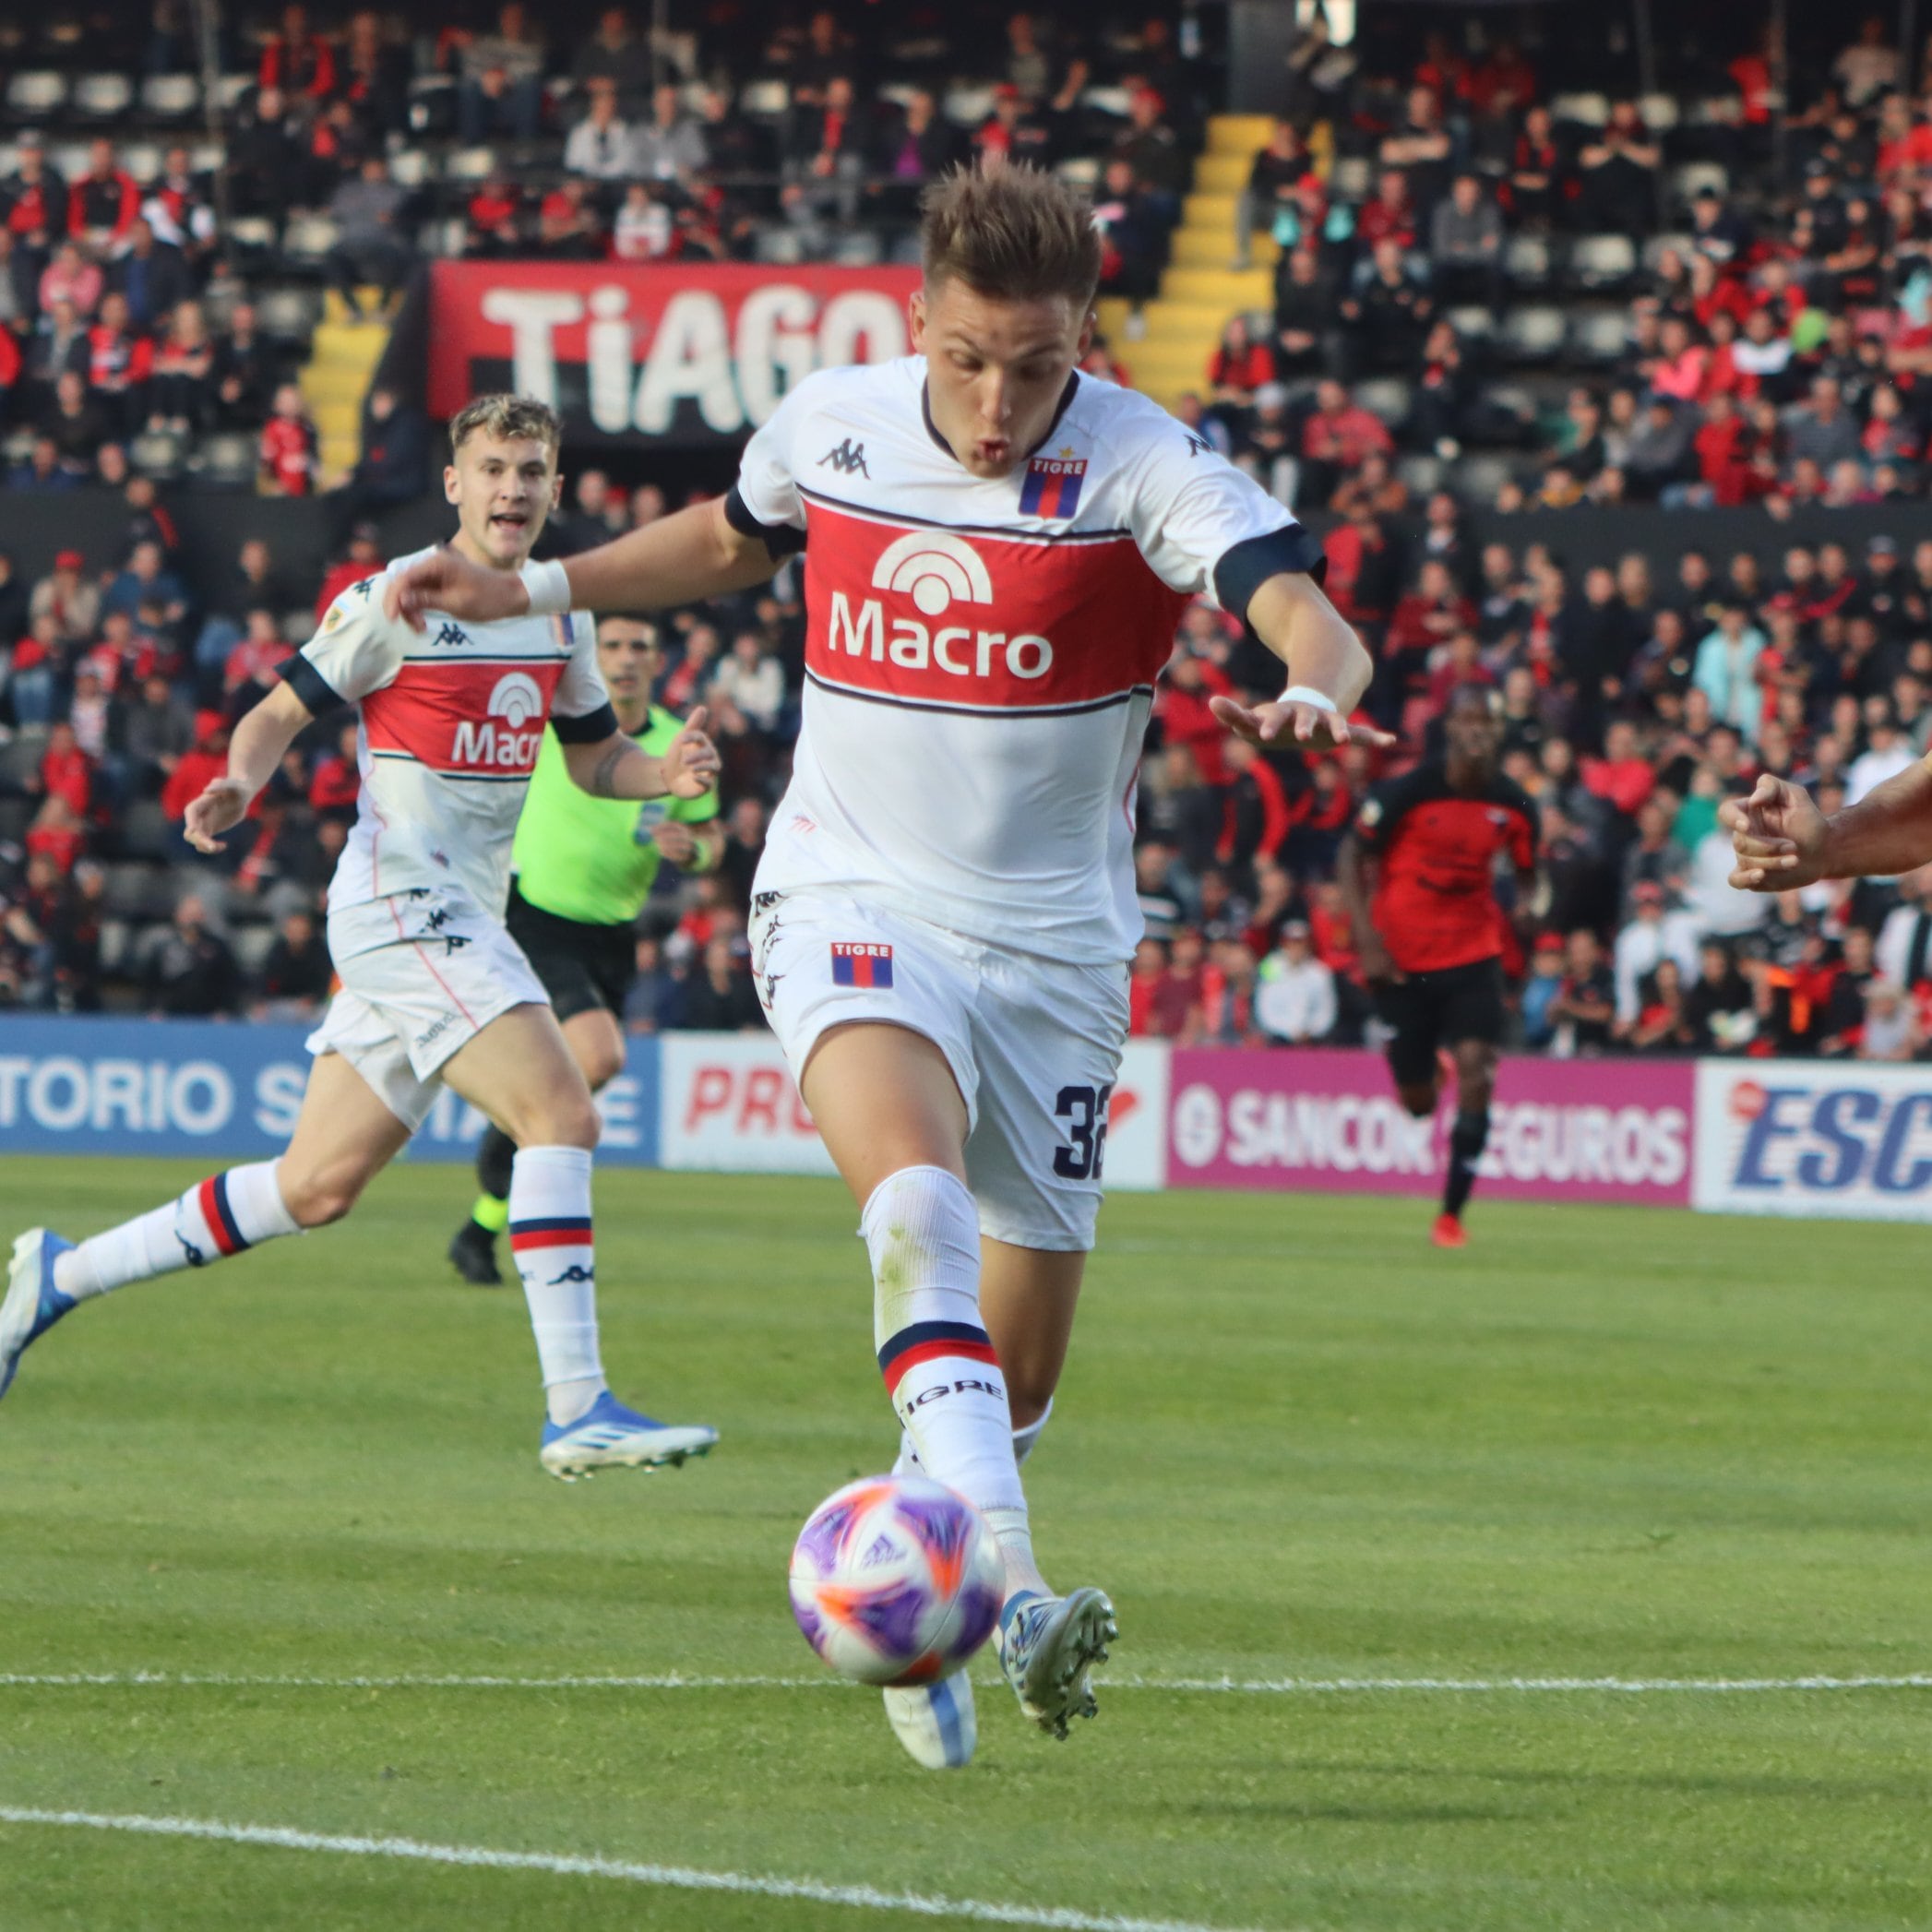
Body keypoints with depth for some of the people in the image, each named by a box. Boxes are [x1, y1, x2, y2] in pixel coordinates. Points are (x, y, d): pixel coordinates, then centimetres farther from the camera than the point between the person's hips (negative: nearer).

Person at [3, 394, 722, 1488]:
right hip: (400, 901, -8)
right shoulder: (395, 603, -8)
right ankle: (578, 1411, -24)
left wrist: (665, 774, 1)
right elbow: (283, 712, -2)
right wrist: (240, 784, -23)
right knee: (562, 1115, -22)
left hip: (466, 923, 8)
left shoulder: (561, 615, 12)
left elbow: (594, 757, 22)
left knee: (317, 1186, 10)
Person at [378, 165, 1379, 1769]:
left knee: (1021, 1362, 9)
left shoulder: (1144, 469, -14)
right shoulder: (830, 427, -4)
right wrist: (527, 590, 17)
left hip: (1053, 944, 1)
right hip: (853, 905, -1)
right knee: (918, 1196, -32)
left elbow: (1305, 612, -30)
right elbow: (736, 538, 21)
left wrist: (1317, 693, -53)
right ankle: (1005, 1588, -45)